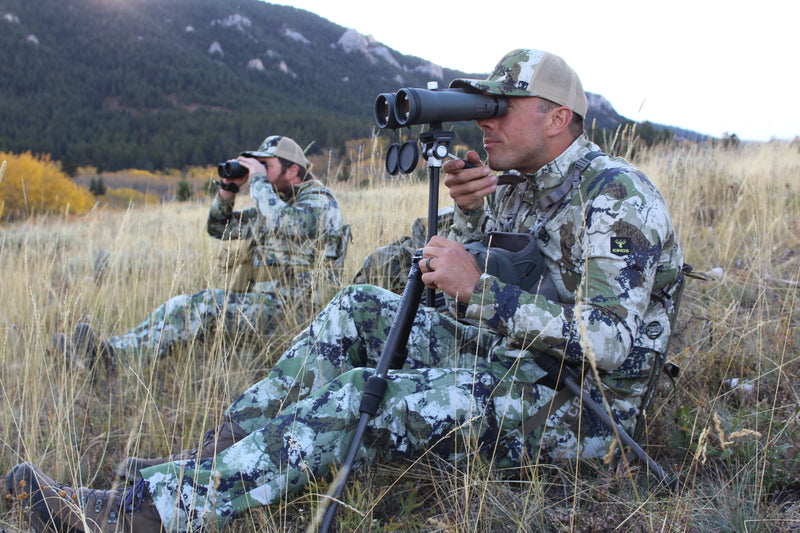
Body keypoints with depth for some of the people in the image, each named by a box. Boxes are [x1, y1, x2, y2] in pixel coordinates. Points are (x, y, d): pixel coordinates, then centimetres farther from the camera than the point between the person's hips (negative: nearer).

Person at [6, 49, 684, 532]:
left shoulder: (618, 195, -17)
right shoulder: (517, 182, 9)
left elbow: (611, 344, -28)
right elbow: (469, 295, 11)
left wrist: (481, 289, -32)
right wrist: (468, 212, -8)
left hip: (576, 405, -8)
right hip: (506, 358, 8)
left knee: (363, 399, -26)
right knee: (361, 310, -5)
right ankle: (221, 452, -7)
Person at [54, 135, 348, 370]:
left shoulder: (320, 201, -6)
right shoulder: (276, 203, 22)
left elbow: (281, 224, -29)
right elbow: (219, 227, 24)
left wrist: (259, 181, -16)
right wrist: (229, 188, 8)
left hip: (289, 308, -9)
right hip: (261, 301, 9)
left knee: (205, 306, -25)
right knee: (182, 307, -8)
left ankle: (113, 354, -28)